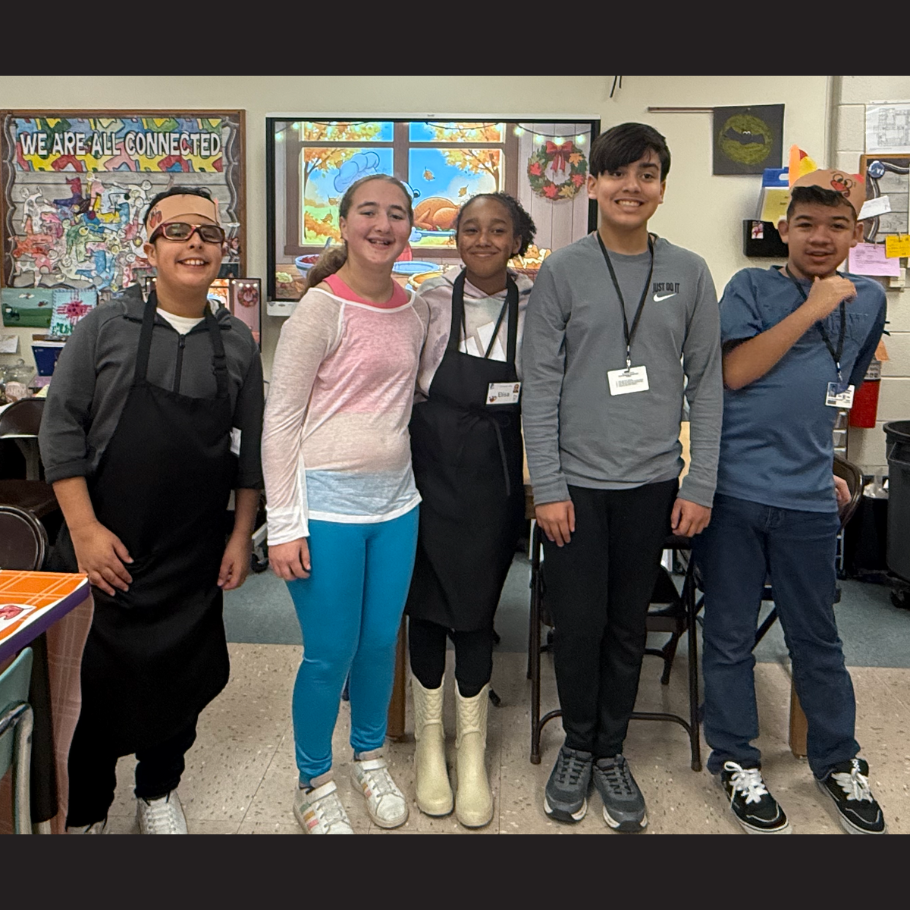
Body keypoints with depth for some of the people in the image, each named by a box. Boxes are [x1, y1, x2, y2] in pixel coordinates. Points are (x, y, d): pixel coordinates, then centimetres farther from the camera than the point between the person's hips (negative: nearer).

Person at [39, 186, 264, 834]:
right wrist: (84, 529, -10)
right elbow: (62, 430, -5)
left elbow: (250, 450, 7)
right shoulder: (105, 328, -4)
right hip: (105, 545, -2)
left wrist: (241, 536, 4)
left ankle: (158, 792, 38)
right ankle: (86, 811, 32)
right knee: (95, 680, 9)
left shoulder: (237, 344, 4)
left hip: (195, 556, 2)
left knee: (181, 673, 12)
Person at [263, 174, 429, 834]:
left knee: (381, 642, 16)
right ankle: (314, 784, 28)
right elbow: (280, 418, -11)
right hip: (327, 503, -6)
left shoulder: (415, 310, 8)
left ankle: (370, 757, 40)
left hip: (395, 500, 6)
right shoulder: (321, 308, -11)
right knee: (330, 653, 4)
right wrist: (285, 524, -14)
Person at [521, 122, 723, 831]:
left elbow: (706, 385, 5)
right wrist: (547, 488, -7)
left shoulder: (689, 273, 4)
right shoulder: (562, 272, -1)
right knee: (578, 624, 5)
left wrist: (700, 486, 0)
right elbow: (540, 387, -3)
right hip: (577, 481, -1)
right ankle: (578, 746, 30)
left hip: (653, 482, 2)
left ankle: (611, 751, 31)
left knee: (628, 627, 11)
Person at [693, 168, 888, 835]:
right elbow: (737, 370, -12)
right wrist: (812, 308, -11)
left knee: (817, 638, 14)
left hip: (807, 498, 3)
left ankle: (838, 761, 34)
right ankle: (736, 760, 25)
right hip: (734, 488, -2)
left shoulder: (869, 300, 13)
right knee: (730, 634, 8)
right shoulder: (752, 288, 1)